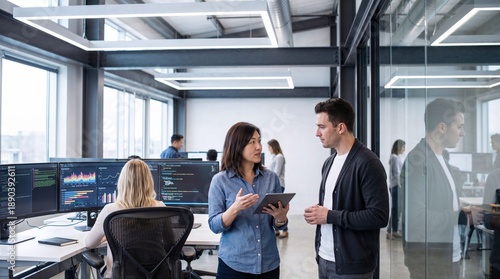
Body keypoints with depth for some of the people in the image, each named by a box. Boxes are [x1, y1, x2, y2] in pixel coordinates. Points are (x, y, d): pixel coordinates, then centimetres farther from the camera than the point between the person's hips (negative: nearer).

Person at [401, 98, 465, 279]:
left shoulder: (441, 159, 10)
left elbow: (446, 205, 12)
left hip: (450, 256, 8)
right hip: (430, 260, -8)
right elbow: (415, 217, -24)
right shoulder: (418, 160, -18)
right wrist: (461, 215, -17)